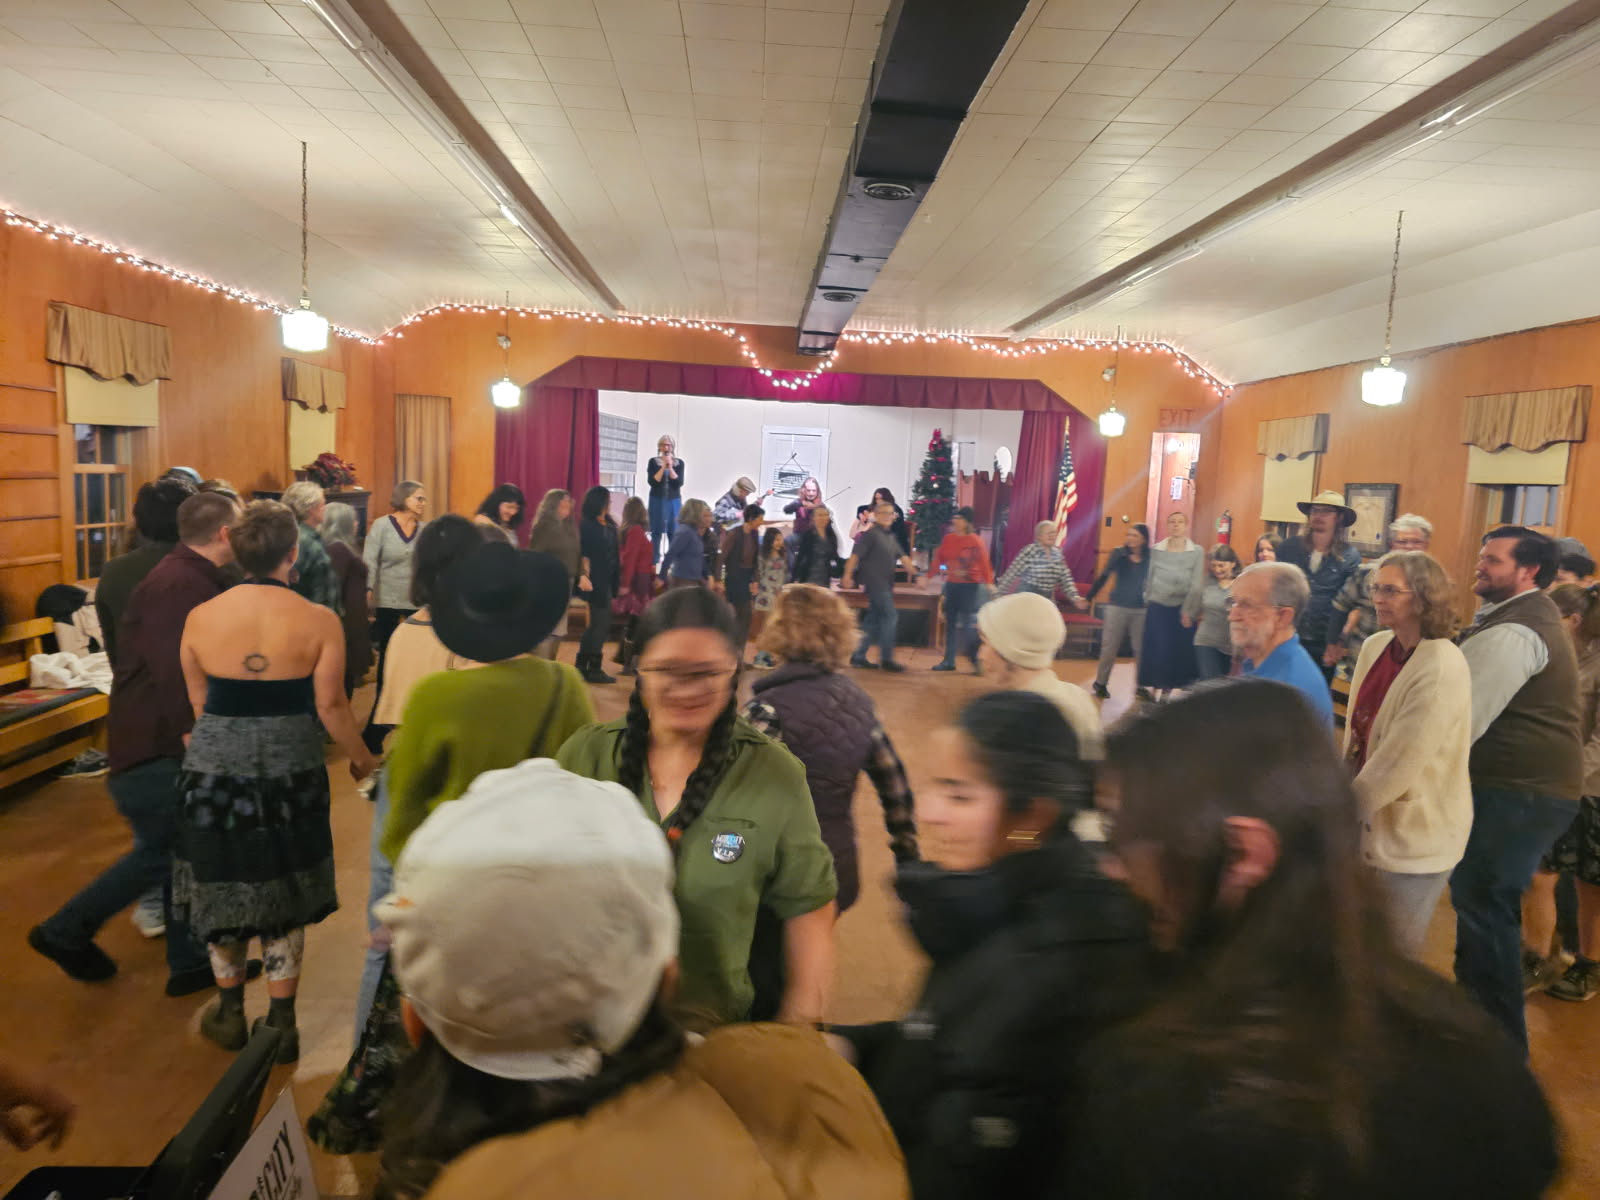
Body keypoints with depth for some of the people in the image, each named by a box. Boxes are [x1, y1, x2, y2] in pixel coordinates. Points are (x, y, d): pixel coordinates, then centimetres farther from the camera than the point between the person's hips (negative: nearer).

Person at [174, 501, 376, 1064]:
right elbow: (330, 706, -9)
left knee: (222, 885, 19)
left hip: (215, 769, 1)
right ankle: (281, 1026, 23)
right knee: (282, 896, 14)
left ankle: (230, 1013, 34)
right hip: (290, 773, -1)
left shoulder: (200, 619, -6)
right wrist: (361, 758, 7)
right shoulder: (319, 621, -13)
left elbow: (199, 703, 3)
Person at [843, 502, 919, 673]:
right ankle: (886, 659, -6)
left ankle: (858, 656, 16)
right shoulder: (871, 534, -7)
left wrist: (913, 573, 5)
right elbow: (856, 555, -13)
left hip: (886, 584, 8)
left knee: (874, 620, 10)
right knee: (890, 616, -11)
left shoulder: (892, 537, 17)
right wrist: (848, 575, -20)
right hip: (874, 582, -8)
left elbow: (903, 557, 15)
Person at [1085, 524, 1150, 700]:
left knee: (1140, 648, 5)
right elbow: (1103, 576, -4)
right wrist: (1089, 597, -9)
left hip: (1141, 609, 1)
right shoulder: (1118, 554, -3)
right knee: (1109, 647, 3)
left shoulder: (1150, 558, -1)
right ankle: (1100, 683, 15)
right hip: (1117, 606, -1)